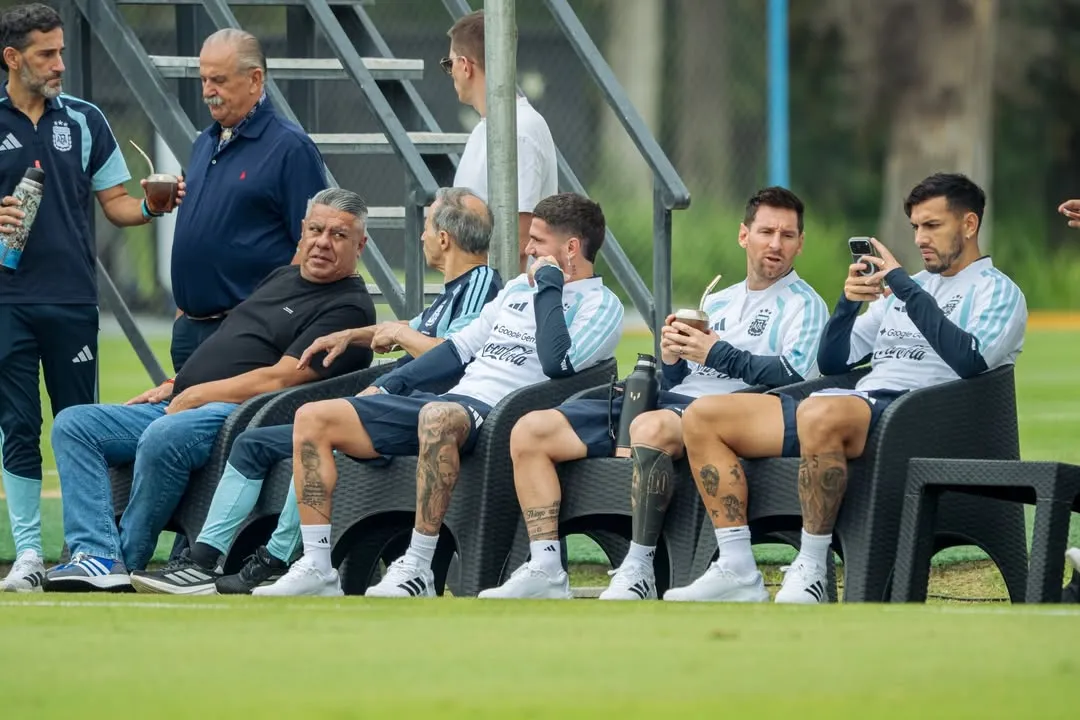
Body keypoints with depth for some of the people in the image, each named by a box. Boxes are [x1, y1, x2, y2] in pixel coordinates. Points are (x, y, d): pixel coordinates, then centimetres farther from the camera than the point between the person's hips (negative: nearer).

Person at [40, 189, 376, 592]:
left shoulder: (349, 308, -6)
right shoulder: (282, 278, 24)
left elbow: (280, 379, -15)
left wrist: (194, 395, -11)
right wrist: (173, 387, 15)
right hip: (178, 407, 10)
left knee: (163, 437, -39)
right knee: (74, 424, -5)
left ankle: (127, 562, -23)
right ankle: (98, 556, -23)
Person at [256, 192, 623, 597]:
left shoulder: (600, 306, 0)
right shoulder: (520, 288, 26)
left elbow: (557, 362, -18)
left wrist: (549, 284, -7)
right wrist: (386, 387, 20)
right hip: (453, 399, 9)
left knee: (438, 416, -44)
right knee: (312, 418, -3)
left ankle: (418, 571, -39)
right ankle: (316, 569, -11)